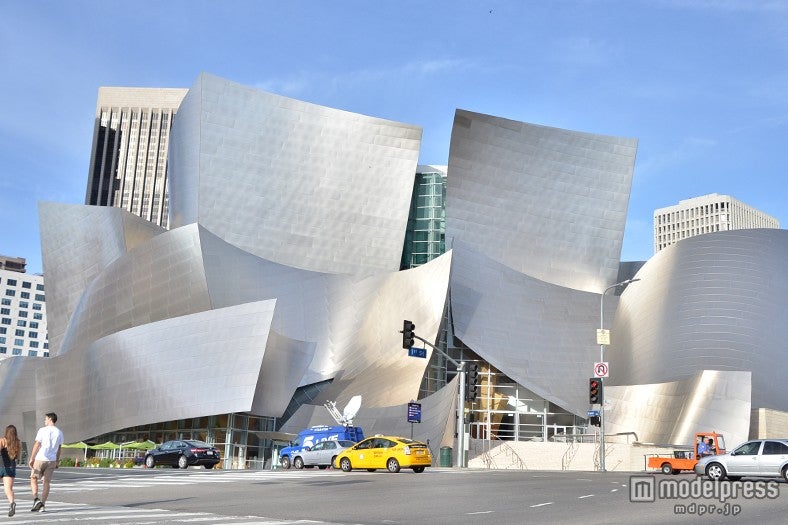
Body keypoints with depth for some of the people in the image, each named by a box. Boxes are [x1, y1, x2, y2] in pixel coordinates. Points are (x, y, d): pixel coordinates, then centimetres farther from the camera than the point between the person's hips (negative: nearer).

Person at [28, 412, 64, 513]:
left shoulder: (43, 430, -7)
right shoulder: (59, 433, 8)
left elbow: (37, 445, -11)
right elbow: (59, 449, 12)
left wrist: (31, 458, -9)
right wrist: (57, 461, 19)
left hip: (40, 459, -4)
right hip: (52, 460, 4)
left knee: (33, 478, 11)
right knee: (46, 482, 6)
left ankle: (36, 500, -5)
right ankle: (42, 505, 5)